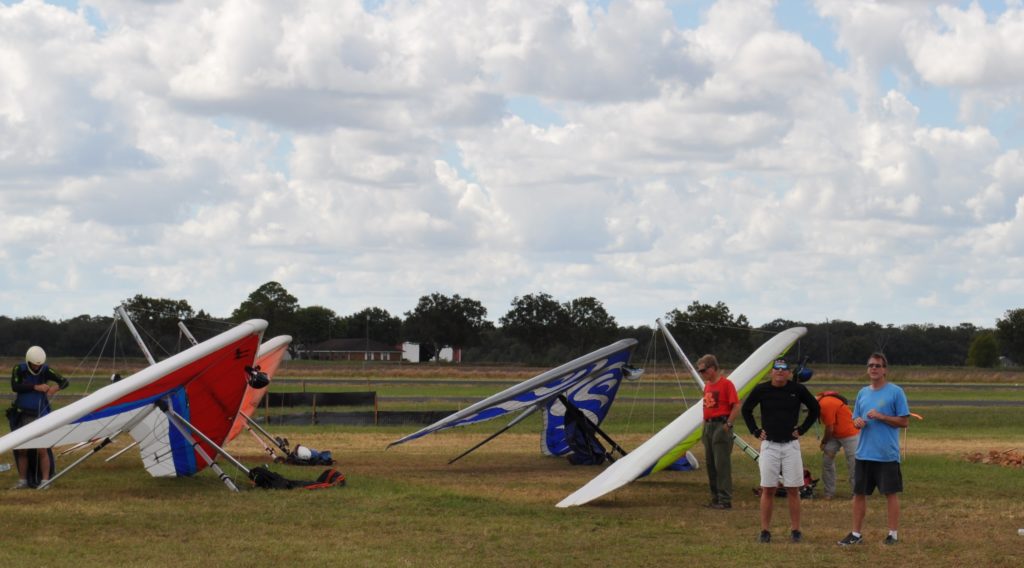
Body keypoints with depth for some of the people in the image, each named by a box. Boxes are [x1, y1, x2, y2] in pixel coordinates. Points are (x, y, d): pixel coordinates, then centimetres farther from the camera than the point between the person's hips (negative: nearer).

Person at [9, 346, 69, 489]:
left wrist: (56, 387, -26)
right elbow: (15, 386, -18)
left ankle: (45, 481, -2)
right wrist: (36, 387, -25)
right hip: (22, 417, 2)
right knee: (21, 450, 5)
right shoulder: (19, 369, -3)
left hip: (40, 416, -2)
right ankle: (23, 481, 14)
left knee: (42, 450, -8)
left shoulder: (46, 371, -4)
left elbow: (64, 382, -3)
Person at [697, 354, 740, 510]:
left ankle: (725, 500, -5)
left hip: (721, 426, -9)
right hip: (708, 426, 9)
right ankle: (715, 498, 17)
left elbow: (736, 406, -14)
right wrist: (705, 427, 14)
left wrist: (728, 425, -17)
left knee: (722, 464, -8)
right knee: (710, 464, 11)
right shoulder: (707, 386, 14)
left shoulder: (726, 384, -11)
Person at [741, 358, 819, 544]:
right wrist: (755, 431, 7)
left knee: (793, 489, 1)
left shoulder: (798, 389, -2)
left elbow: (814, 408, 12)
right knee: (768, 489, 0)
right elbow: (746, 410, 13)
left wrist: (802, 429, 6)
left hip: (791, 445, 0)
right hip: (769, 445, 0)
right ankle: (765, 530, 6)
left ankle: (795, 530, 8)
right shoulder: (761, 389, -1)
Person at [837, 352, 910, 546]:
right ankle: (856, 534, 15)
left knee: (891, 493, 1)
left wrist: (880, 417, -16)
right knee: (859, 493, 7)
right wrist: (858, 422, -4)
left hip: (888, 454, -5)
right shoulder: (863, 393, 13)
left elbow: (904, 421, -7)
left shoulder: (895, 392, -4)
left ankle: (893, 534, 9)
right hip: (864, 452, 6)